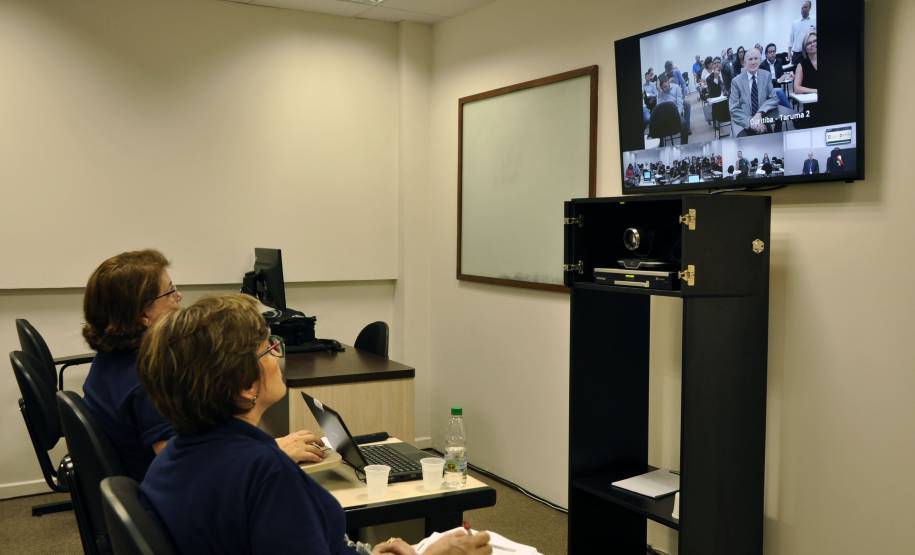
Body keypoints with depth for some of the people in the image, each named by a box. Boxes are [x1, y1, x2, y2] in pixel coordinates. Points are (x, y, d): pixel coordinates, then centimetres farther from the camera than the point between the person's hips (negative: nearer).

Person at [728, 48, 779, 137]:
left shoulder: (766, 75, 5)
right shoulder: (736, 81, -2)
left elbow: (774, 99, 2)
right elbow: (734, 109, -6)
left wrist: (760, 113, -17)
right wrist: (750, 121, -21)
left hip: (762, 118, 5)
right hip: (743, 123, -5)